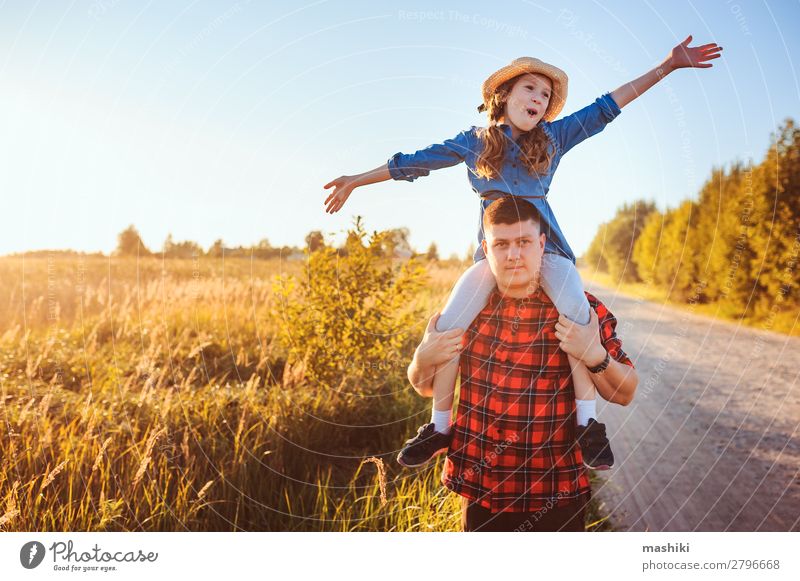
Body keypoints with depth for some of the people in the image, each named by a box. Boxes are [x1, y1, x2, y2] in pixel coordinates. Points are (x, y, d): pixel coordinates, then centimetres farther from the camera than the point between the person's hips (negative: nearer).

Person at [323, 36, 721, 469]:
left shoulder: (553, 137, 11)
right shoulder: (472, 142, 8)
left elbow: (605, 108, 11)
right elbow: (412, 162, 11)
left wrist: (666, 67, 8)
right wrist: (356, 181, 15)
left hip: (545, 244, 0)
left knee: (576, 312, -29)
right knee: (448, 326, -17)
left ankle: (588, 424, -17)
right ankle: (439, 426, 0)